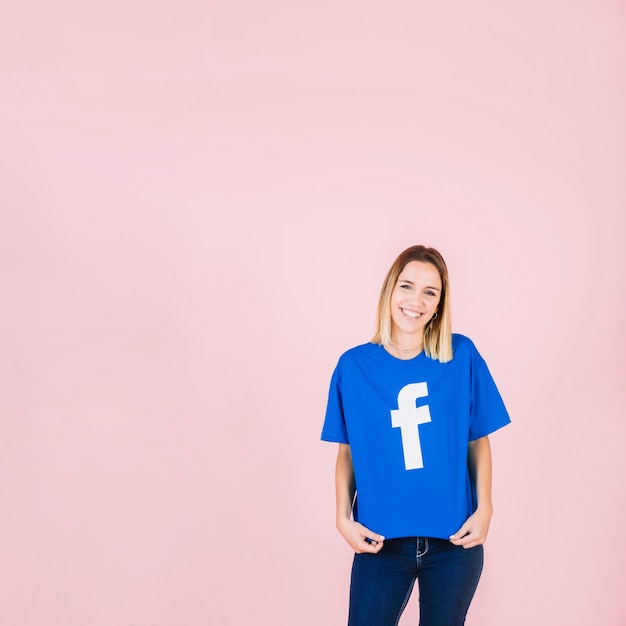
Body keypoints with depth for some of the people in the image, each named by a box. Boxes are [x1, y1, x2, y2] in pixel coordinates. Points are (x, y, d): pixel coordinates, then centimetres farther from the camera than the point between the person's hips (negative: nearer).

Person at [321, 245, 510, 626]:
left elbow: (479, 440, 3)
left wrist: (484, 509, -7)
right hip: (381, 542, 0)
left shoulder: (462, 356, -2)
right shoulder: (354, 366, -1)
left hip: (454, 540, 0)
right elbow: (347, 452, 5)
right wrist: (344, 518, -7)